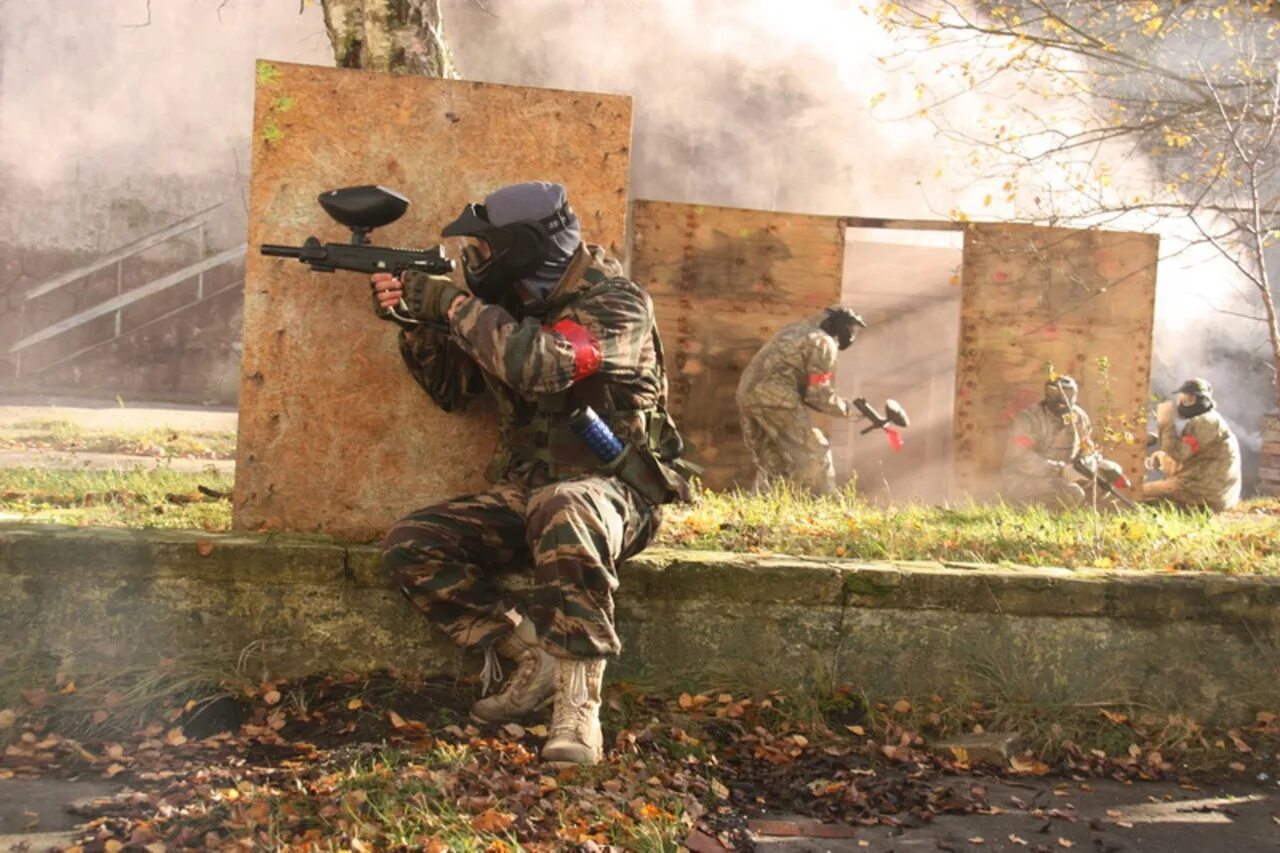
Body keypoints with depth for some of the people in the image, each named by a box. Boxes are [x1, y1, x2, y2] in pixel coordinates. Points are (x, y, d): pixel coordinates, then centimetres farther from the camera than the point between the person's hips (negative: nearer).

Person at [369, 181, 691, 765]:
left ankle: (577, 700, -35)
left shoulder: (615, 303, -14)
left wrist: (451, 303, -22)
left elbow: (540, 365, -33)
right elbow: (450, 385, 16)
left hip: (612, 489, -7)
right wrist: (413, 320, -3)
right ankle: (532, 658, -8)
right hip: (522, 495, 7)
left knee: (561, 509, -42)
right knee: (411, 546, -10)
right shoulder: (516, 305, 8)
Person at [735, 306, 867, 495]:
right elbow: (818, 394, -6)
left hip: (746, 392, 9)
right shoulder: (824, 343, -2)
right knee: (814, 453, -1)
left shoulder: (796, 329, 23)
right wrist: (848, 408, 7)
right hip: (774, 397, -8)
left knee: (770, 460, 17)